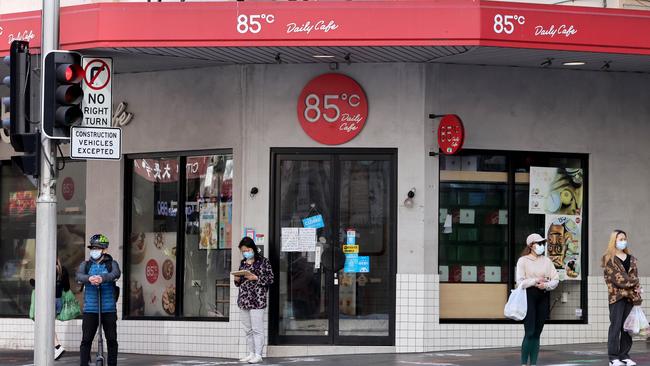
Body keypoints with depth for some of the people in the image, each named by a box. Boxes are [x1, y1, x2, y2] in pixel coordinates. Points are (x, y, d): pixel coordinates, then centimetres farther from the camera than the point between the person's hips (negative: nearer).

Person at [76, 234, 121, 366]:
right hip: (90, 310, 1)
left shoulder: (111, 264, 5)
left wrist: (102, 278, -38)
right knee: (86, 340, -2)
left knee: (112, 340, 5)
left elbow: (116, 274, -17)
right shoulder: (85, 265, 9)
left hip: (109, 310, 0)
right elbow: (79, 276, -10)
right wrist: (89, 278, -34)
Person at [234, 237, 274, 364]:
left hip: (257, 300, -7)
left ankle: (258, 355, -4)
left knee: (257, 329, -7)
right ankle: (251, 354, 15)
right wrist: (237, 279, 0)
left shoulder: (263, 261, -3)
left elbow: (270, 278, -6)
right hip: (244, 300, 7)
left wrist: (256, 278, -16)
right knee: (248, 329, 9)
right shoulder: (243, 263, 16)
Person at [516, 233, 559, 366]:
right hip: (529, 295, -4)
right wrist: (535, 281, -15)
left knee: (537, 333, 5)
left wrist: (546, 285, -11)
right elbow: (520, 281, -6)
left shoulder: (547, 261, 14)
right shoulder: (523, 260, 1)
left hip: (543, 296, 4)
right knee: (529, 332, -11)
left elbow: (555, 279, 8)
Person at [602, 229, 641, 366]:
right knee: (616, 326, -8)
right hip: (617, 295, -5)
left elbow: (635, 277, 12)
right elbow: (617, 278, -9)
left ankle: (624, 355, 10)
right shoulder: (608, 258, 1)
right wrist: (633, 283, -9)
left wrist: (636, 292, -4)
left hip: (630, 296, 5)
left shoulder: (631, 259, 18)